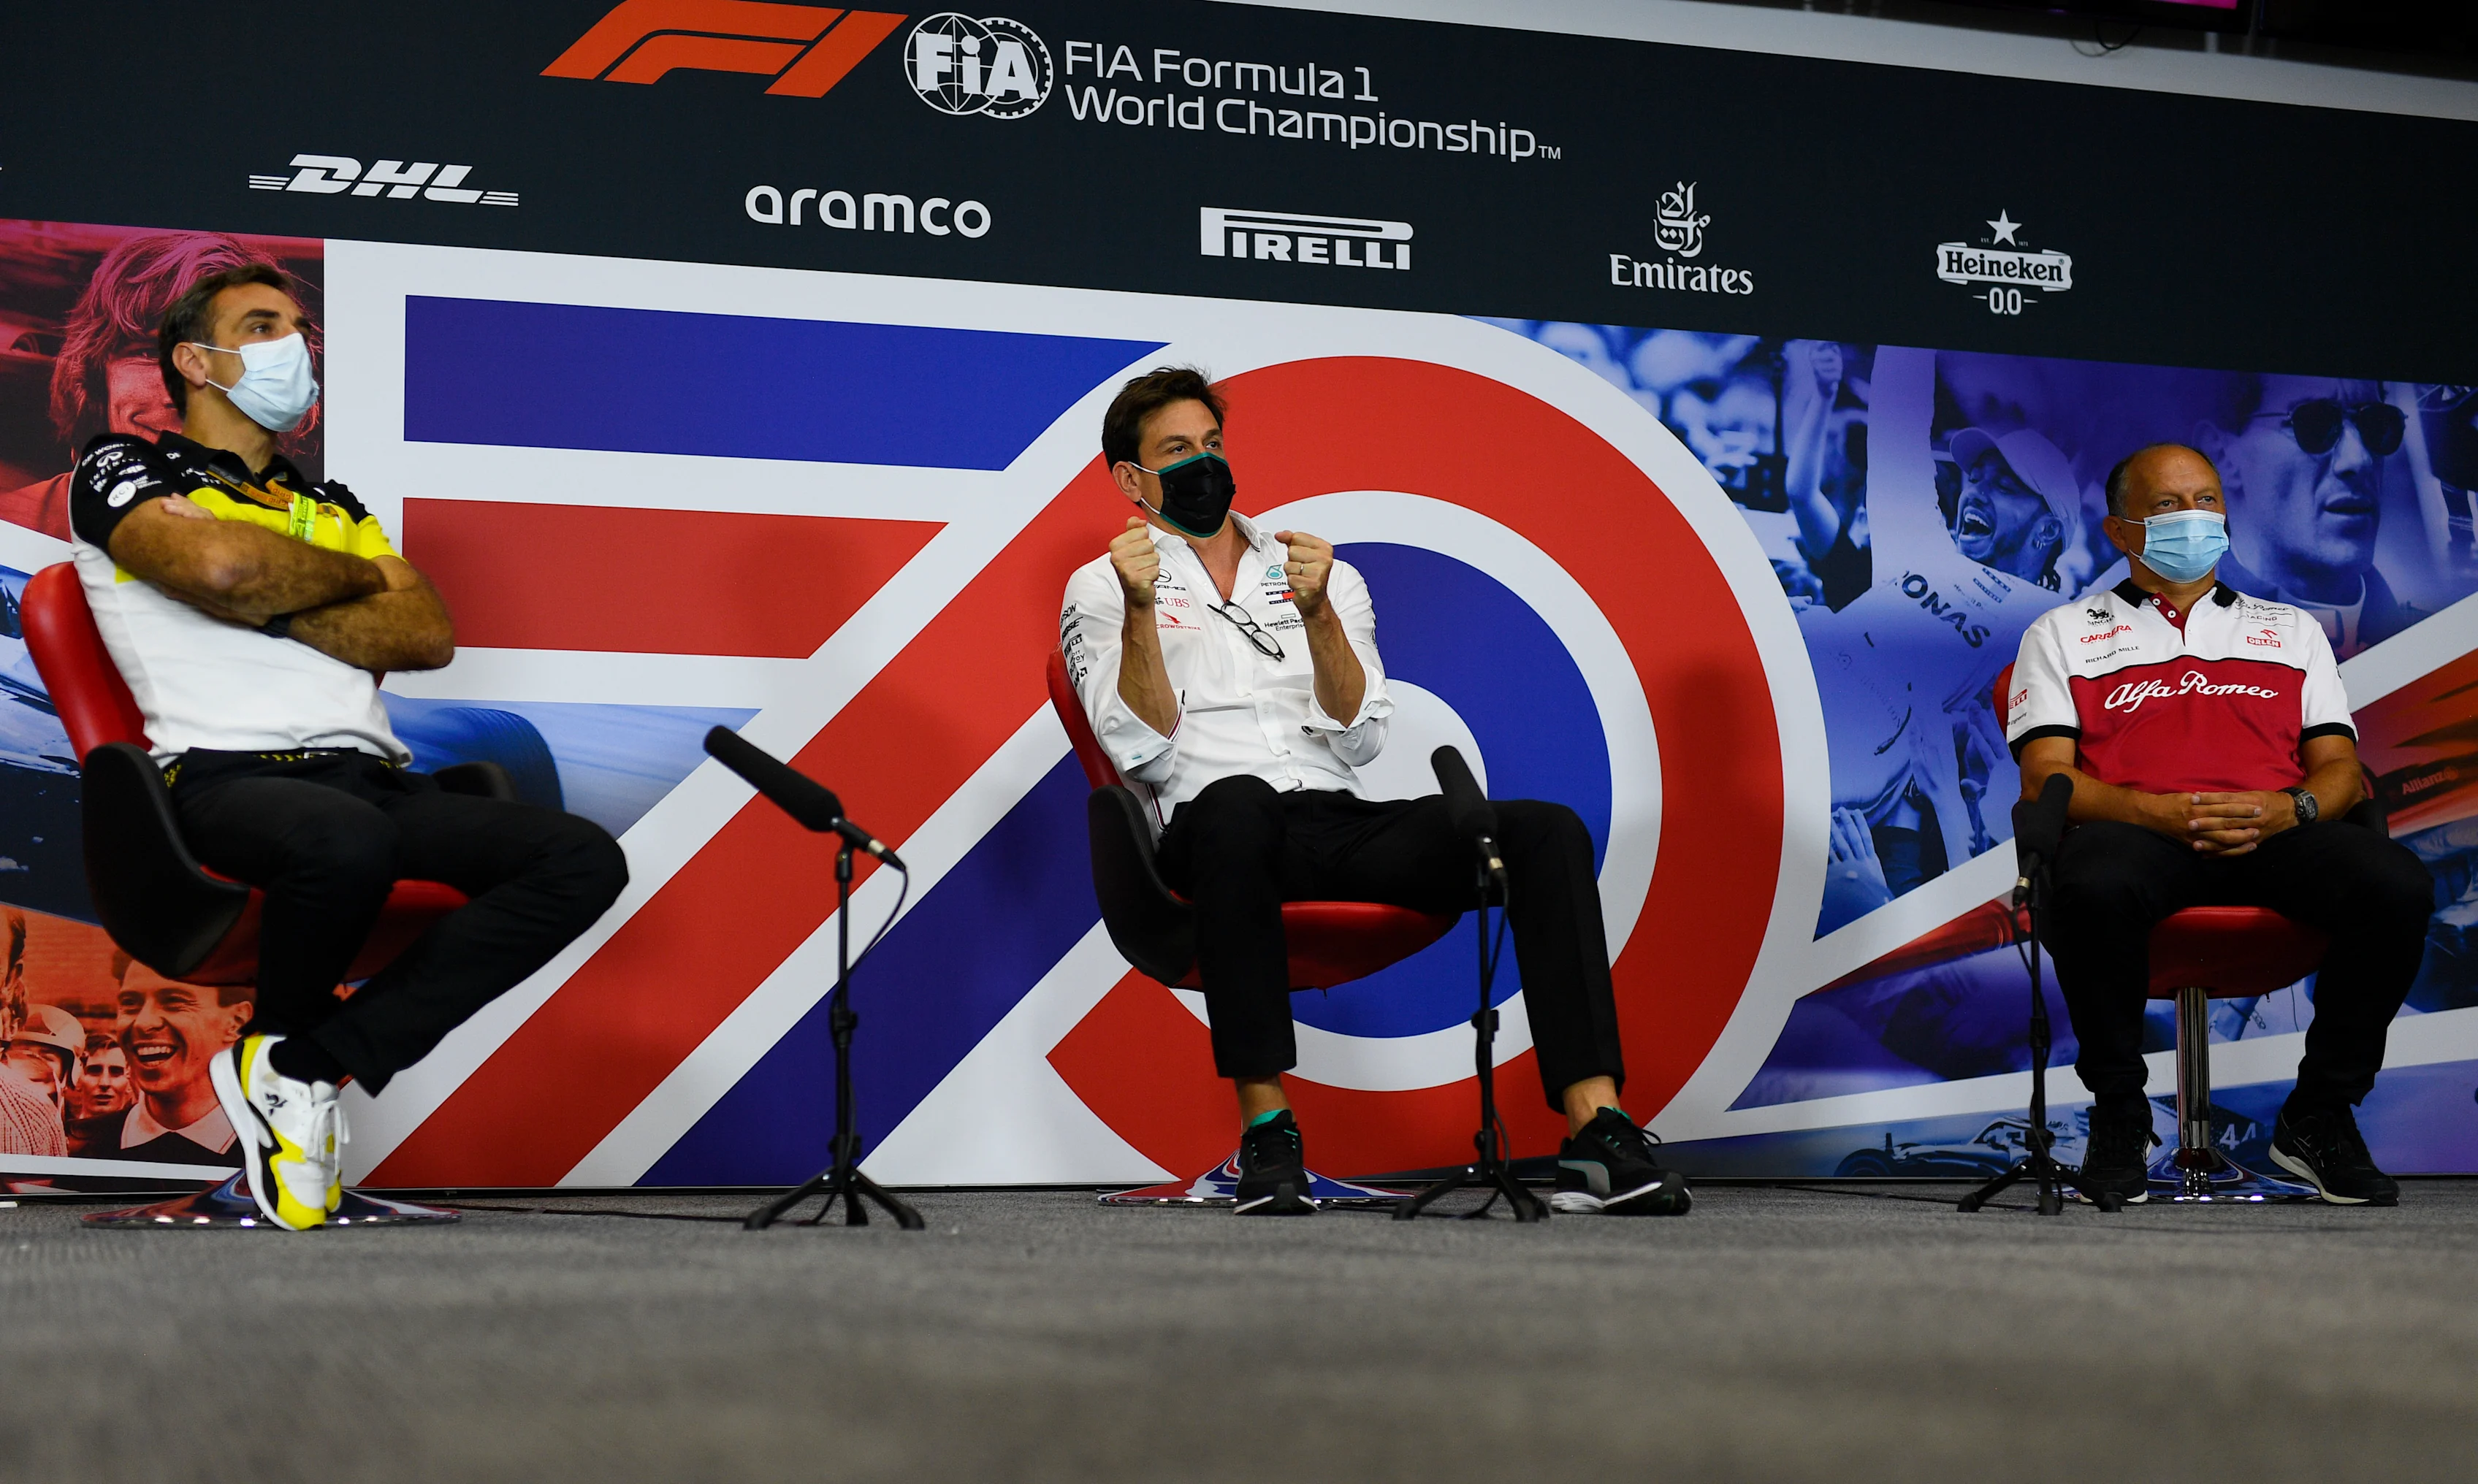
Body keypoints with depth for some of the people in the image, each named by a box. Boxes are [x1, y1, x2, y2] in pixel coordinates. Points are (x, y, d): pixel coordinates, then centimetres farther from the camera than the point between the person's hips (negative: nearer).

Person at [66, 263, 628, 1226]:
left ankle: (304, 1068, -18)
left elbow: (429, 636, 12)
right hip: (226, 776, -6)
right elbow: (218, 562, -10)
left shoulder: (332, 509, 30)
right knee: (346, 838, -41)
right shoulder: (125, 469, 14)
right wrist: (359, 576, 8)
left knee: (584, 860, -17)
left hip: (369, 776, 6)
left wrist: (275, 609, -2)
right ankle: (283, 1040, -6)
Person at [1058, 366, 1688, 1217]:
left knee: (1549, 830, -19)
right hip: (1219, 827, -4)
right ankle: (1266, 1130, -36)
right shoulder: (1102, 587, 13)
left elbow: (1359, 740, 8)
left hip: (1343, 823, 4)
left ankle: (1595, 1130, -30)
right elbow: (1145, 753, -2)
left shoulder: (1324, 576, 23)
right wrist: (1141, 611, -14)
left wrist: (1317, 615, -6)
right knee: (1235, 802, -42)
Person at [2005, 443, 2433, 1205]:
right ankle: (2118, 1113, -17)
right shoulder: (2062, 634, 20)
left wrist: (2286, 810, -9)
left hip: (2276, 835, 2)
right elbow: (2046, 777, 6)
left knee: (2397, 885, -30)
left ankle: (2318, 1114, -12)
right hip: (2135, 831, -2)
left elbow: (2339, 769, 17)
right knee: (2094, 887, -40)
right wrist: (2162, 812, -13)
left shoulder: (2292, 630, 28)